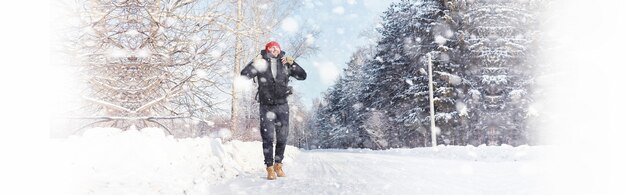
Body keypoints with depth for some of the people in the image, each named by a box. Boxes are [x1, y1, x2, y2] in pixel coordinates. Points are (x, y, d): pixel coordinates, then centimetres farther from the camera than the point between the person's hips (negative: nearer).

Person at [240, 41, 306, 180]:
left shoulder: (285, 64, 6)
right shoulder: (261, 64, 2)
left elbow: (303, 76, 6)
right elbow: (244, 75, -6)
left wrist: (292, 63, -5)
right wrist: (255, 63, -15)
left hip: (282, 106, 2)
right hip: (266, 107, -2)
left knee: (282, 138, 7)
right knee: (268, 138, -4)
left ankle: (278, 165, 24)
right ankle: (270, 168, 3)